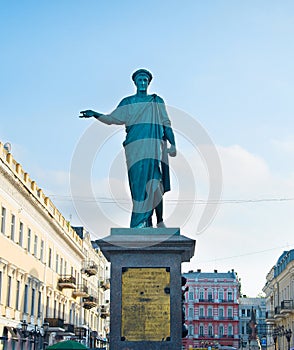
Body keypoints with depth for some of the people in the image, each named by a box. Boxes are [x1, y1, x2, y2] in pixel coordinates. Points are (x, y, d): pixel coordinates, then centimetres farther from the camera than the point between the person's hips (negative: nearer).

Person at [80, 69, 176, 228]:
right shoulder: (127, 102, 17)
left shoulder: (157, 101, 18)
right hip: (136, 147, 0)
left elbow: (166, 124, 14)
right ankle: (143, 223, -10)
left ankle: (160, 221, 1)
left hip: (156, 147, 0)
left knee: (156, 185, -7)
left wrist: (173, 144, 4)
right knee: (139, 184, -10)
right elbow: (112, 119, 12)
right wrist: (95, 114, -3)